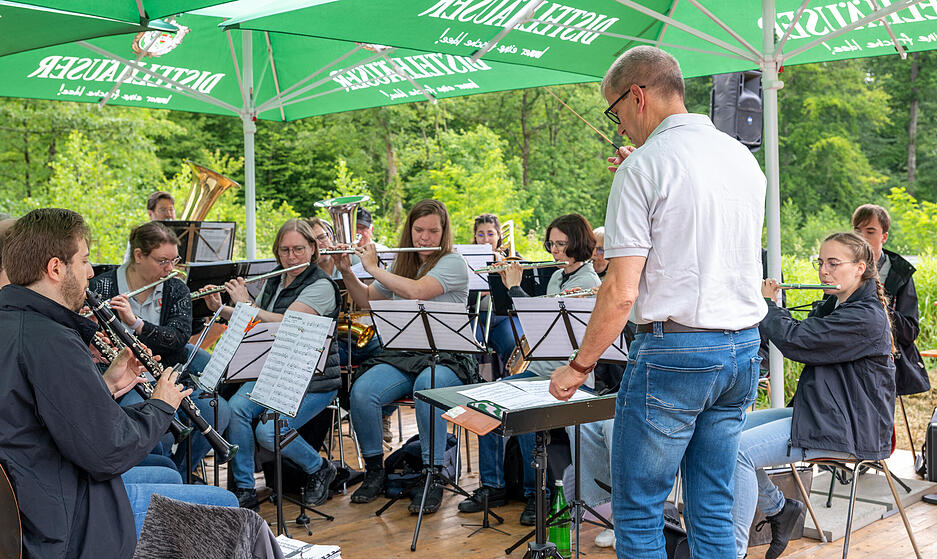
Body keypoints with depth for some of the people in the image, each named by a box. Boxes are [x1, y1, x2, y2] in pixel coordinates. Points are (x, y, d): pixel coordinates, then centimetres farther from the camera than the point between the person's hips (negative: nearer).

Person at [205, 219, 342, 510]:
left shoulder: (321, 285, -13)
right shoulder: (274, 281, 12)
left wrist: (245, 304, -17)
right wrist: (219, 308, 8)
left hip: (314, 381, -7)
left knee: (269, 431, -25)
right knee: (236, 407, -21)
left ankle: (319, 469, 5)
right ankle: (244, 490, -8)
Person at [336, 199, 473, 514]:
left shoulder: (453, 263, -4)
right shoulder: (403, 264, 17)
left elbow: (416, 291, -21)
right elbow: (367, 301, 25)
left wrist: (373, 268, -10)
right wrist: (346, 272, 10)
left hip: (448, 359, -5)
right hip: (403, 355, 5)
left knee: (427, 386, -39)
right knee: (361, 392, -23)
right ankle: (374, 471, -4)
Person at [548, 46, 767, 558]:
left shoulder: (645, 166, -12)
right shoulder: (745, 158, 10)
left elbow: (621, 291, -16)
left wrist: (580, 365, -5)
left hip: (673, 350, -7)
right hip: (745, 346, 8)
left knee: (637, 513, 5)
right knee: (713, 511, 15)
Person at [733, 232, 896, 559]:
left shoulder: (864, 317, -18)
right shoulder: (835, 306, 14)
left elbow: (795, 342, -24)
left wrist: (766, 303, -7)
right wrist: (770, 302, 5)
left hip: (847, 428, -10)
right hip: (819, 412, 10)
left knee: (740, 450, -25)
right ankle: (779, 508, 16)